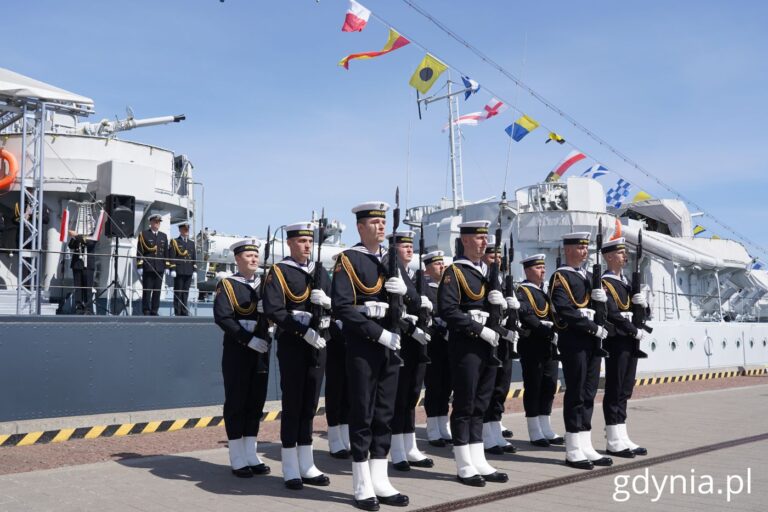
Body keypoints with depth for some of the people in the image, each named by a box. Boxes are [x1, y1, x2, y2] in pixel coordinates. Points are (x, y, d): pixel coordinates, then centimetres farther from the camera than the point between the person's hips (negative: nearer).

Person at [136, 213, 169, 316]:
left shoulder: (164, 236, 16)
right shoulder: (143, 234, 4)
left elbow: (166, 252, 15)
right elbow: (139, 252, -1)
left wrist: (167, 267, 8)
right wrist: (139, 266, -8)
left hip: (160, 268, 4)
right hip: (147, 268, -4)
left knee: (157, 291, 3)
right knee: (147, 290, -2)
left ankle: (154, 311, 8)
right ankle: (146, 311, 3)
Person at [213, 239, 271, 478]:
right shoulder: (227, 285, -2)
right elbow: (222, 317, -14)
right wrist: (249, 339, -20)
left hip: (260, 351, 5)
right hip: (237, 352, -5)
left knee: (256, 402, 9)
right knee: (236, 403, 2)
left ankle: (251, 456, 19)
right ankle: (238, 460, 9)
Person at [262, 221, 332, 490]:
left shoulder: (320, 272, 14)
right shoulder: (278, 272, -3)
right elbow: (273, 310, -16)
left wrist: (327, 301, -9)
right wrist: (304, 330, -22)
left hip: (318, 343, 5)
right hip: (292, 344, -5)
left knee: (310, 404, 9)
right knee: (292, 404, -1)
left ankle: (306, 465, 16)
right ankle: (291, 469, 7)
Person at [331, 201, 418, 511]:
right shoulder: (348, 260, -4)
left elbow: (415, 306, 14)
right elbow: (342, 306, -15)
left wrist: (405, 290, -9)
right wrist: (378, 333, -19)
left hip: (391, 346, 6)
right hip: (362, 346, -6)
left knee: (385, 413, 9)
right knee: (362, 415, 0)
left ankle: (380, 481, 17)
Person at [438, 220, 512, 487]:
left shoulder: (491, 272, 17)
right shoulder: (454, 272, -7)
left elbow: (509, 304, 20)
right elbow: (448, 310, -18)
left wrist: (504, 302, -5)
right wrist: (481, 329, -19)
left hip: (489, 345, 7)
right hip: (466, 346, -7)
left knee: (480, 405, 11)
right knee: (464, 405, -1)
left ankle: (479, 463, 17)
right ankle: (465, 467, 6)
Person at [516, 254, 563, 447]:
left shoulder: (545, 291, 19)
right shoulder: (522, 291, -6)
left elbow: (553, 313, 18)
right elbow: (526, 316, -20)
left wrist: (555, 331, -1)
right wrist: (547, 330, -23)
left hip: (549, 345, 8)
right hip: (532, 345, -8)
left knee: (549, 386, 9)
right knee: (533, 387, -2)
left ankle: (546, 429, 17)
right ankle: (535, 433, 4)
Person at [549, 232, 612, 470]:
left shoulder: (589, 277, 19)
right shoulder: (560, 277, -6)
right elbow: (566, 311, -17)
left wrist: (602, 299, -4)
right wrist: (594, 327, -18)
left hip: (592, 340, 8)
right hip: (573, 341, -8)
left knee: (589, 393, 9)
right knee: (576, 394, -5)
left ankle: (586, 447, 15)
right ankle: (574, 451, 2)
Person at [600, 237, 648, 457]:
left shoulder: (626, 282, 17)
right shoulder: (604, 283, -9)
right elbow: (613, 314, -19)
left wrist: (642, 302, -2)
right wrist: (635, 331, -15)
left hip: (630, 343, 9)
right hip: (616, 343, -8)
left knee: (624, 391, 11)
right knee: (615, 391, -4)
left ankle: (622, 439, 16)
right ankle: (614, 443, 1)